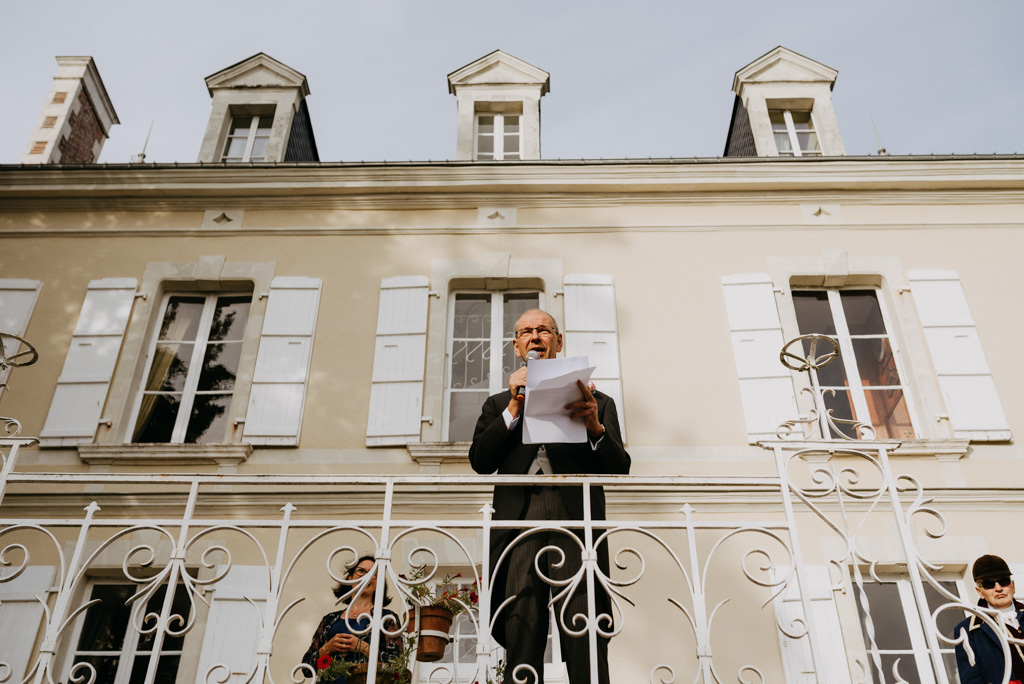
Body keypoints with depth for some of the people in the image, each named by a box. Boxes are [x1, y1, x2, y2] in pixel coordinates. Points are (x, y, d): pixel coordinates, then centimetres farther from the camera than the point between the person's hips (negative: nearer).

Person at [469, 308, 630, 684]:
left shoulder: (596, 402, 22)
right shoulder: (499, 404, 25)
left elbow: (619, 469, 11)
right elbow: (480, 461, 9)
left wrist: (595, 428, -8)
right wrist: (514, 408, 1)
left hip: (576, 516, -1)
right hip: (519, 517, 1)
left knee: (586, 645, -11)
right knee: (521, 632, -8)